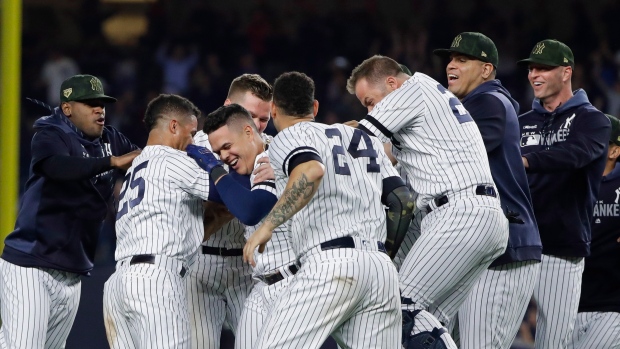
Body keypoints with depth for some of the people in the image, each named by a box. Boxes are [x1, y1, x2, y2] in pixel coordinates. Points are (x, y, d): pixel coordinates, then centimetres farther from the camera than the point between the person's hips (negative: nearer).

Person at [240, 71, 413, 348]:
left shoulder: (289, 137, 6)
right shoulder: (363, 138, 25)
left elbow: (312, 171, -18)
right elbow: (403, 201, 19)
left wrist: (268, 224, -17)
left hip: (329, 263, -6)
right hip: (381, 268, 6)